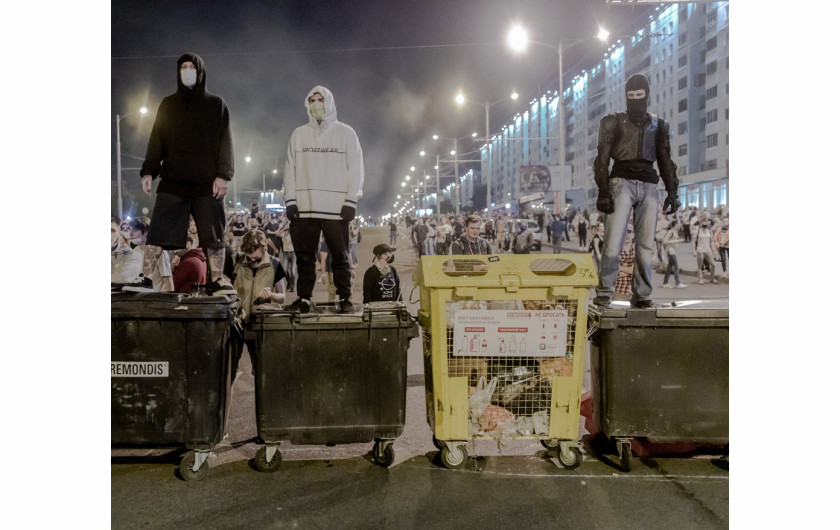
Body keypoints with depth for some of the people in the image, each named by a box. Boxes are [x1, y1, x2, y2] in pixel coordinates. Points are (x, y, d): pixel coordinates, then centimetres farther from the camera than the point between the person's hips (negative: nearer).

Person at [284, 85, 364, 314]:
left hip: (336, 208, -2)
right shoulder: (298, 134, 14)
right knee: (304, 256, 3)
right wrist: (290, 200, 0)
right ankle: (304, 298, 11)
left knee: (340, 256, 0)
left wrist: (351, 201, -7)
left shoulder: (345, 133, 6)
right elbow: (291, 168, 11)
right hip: (304, 208, 2)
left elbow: (355, 168, 2)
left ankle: (344, 298, 8)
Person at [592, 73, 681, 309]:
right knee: (613, 242, -14)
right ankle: (604, 292, -7)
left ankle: (641, 295, 4)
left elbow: (665, 161, 19)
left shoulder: (658, 125, 20)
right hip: (622, 182, -3)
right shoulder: (613, 122, 10)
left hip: (648, 186, 3)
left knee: (646, 245, -2)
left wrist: (672, 191, 7)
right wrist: (603, 191, -9)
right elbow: (602, 159, 3)